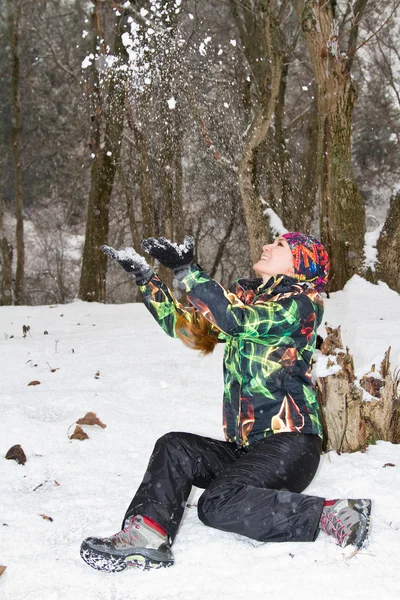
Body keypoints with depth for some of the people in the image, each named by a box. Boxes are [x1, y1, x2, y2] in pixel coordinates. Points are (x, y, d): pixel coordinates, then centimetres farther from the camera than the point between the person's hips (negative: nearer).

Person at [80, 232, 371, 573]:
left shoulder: (303, 301, -6)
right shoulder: (246, 294, 15)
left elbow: (238, 319, -22)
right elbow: (189, 327, 12)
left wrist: (186, 270, -24)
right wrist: (146, 278, 7)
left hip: (289, 443, -8)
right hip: (245, 446, 8)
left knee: (218, 503, -26)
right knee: (174, 448, -11)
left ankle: (332, 516, -20)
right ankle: (147, 535, -24)